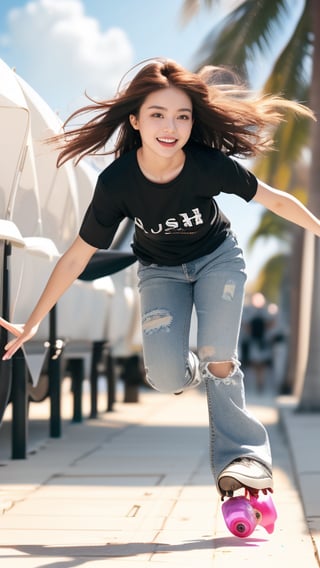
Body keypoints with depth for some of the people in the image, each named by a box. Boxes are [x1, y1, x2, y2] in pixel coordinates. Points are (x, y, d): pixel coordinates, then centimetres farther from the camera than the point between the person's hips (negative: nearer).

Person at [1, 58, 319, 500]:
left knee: (219, 358, -15)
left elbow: (274, 199, -13)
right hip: (160, 269, 0)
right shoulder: (117, 182, -29)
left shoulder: (210, 165, -31)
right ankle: (192, 370, 20)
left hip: (218, 259, 0)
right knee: (165, 375, -16)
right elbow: (76, 258, -19)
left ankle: (241, 457, 0)